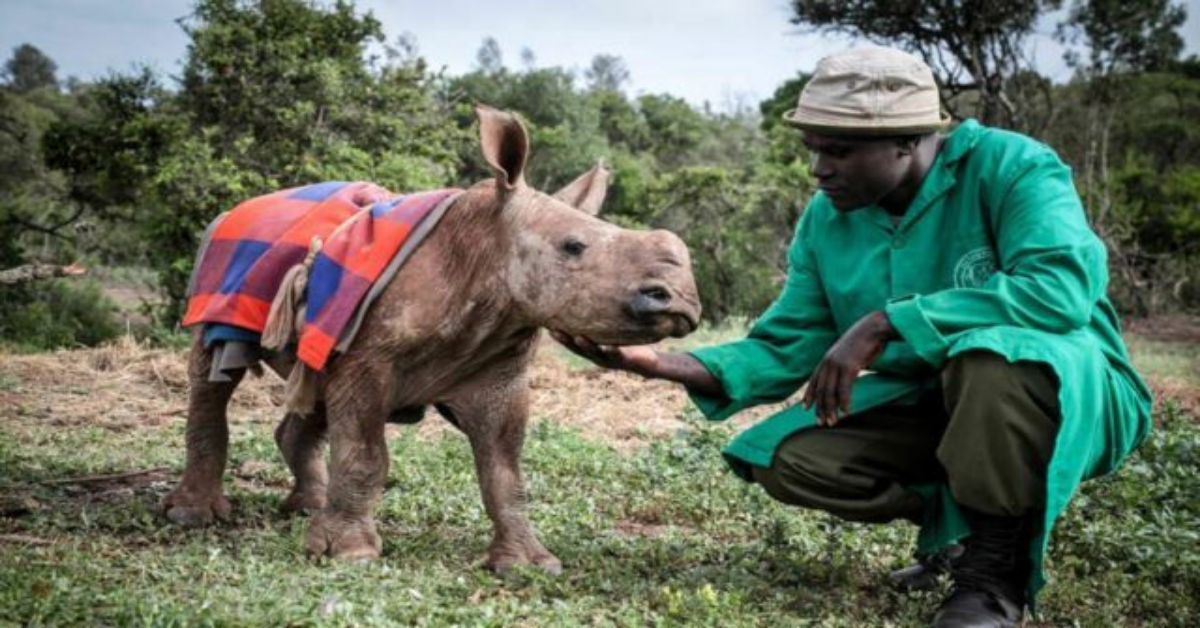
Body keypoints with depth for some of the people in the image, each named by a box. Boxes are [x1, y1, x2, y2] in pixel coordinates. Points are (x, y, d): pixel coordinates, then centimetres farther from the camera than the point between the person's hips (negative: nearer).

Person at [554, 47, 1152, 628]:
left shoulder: (1010, 166, -21)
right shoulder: (827, 218, -4)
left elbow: (1063, 286, -38)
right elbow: (784, 350, -1)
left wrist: (885, 324, -38)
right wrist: (661, 361, -18)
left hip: (1070, 392, -6)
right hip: (932, 403, 6)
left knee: (994, 354, -39)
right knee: (783, 458, -11)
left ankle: (997, 569, -18)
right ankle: (957, 523, 7)